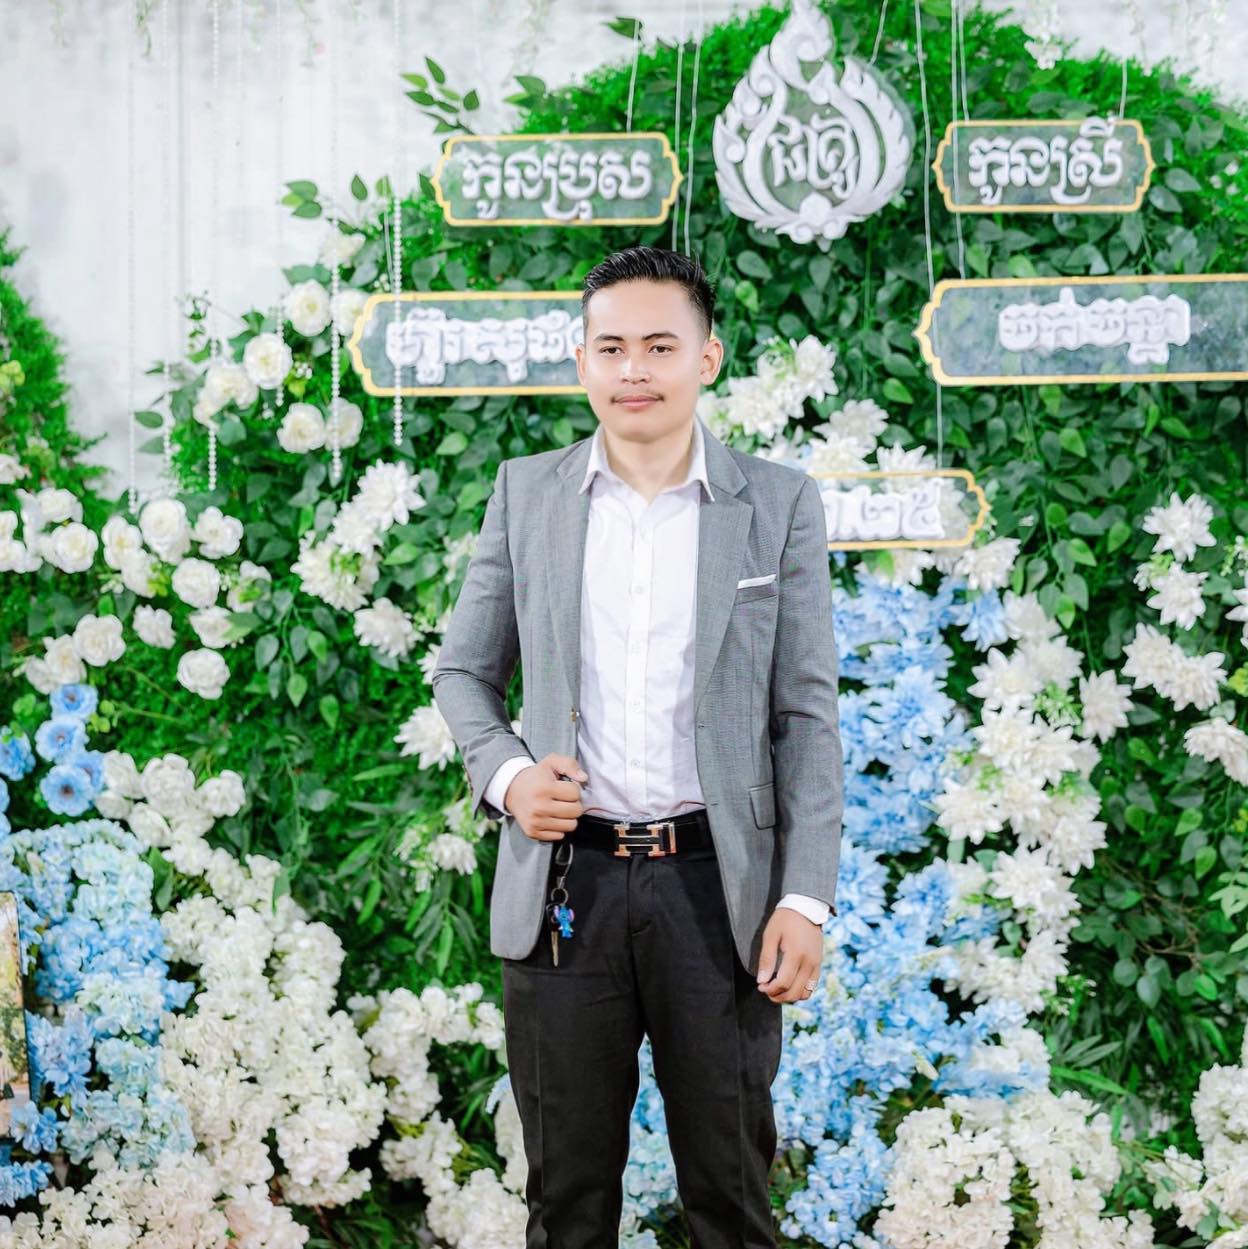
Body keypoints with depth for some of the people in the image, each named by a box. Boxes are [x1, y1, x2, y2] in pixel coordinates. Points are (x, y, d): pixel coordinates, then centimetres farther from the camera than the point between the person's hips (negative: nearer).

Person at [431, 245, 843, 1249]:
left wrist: (805, 900, -6)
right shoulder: (527, 493, 6)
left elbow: (807, 714, 1)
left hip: (716, 887, -1)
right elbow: (463, 670, 13)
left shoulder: (780, 505, 1)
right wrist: (504, 773, -7)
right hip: (564, 883, 1)